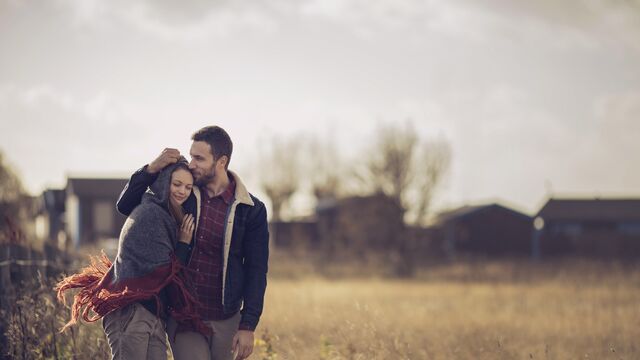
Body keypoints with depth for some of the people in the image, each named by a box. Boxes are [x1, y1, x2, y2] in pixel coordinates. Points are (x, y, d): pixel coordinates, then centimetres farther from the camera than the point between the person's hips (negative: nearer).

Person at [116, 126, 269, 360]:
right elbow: (125, 206, 7)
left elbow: (256, 271, -2)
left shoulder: (251, 210, -4)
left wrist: (248, 326, -8)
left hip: (224, 322, 0)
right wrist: (151, 170, -10)